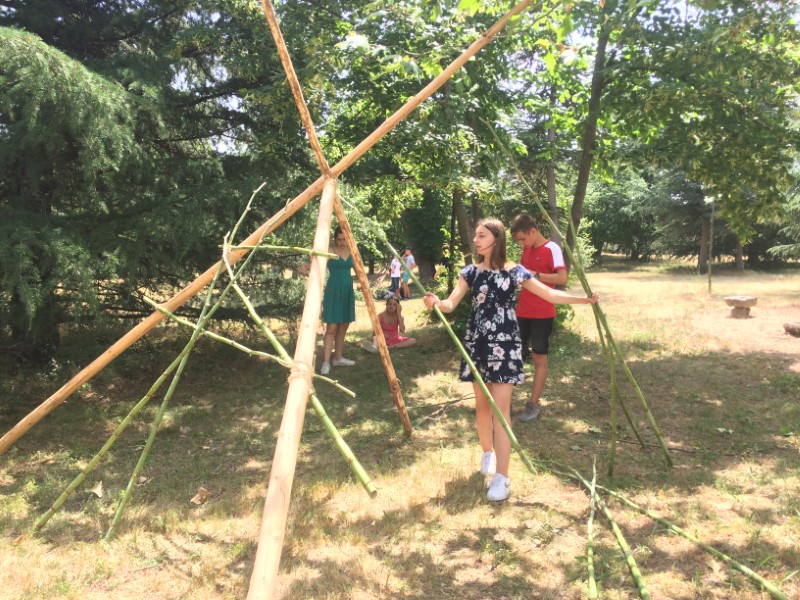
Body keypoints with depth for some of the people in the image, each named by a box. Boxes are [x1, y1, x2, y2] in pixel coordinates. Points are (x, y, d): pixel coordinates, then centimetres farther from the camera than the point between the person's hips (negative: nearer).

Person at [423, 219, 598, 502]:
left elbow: (550, 294, 2)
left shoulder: (515, 272, -2)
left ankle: (502, 476, -4)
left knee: (501, 408, -7)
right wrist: (436, 303, -29)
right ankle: (487, 451, 39)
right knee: (482, 404, 14)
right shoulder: (470, 272, 3)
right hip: (477, 342, 3)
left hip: (504, 343, -3)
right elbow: (451, 303, -7)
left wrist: (584, 299, -9)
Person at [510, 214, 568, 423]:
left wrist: (535, 275, -25)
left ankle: (533, 404, 9)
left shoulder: (552, 249, -11)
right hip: (522, 312, 6)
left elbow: (562, 278, -21)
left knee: (539, 358, 3)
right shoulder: (527, 250, 11)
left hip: (542, 314, -6)